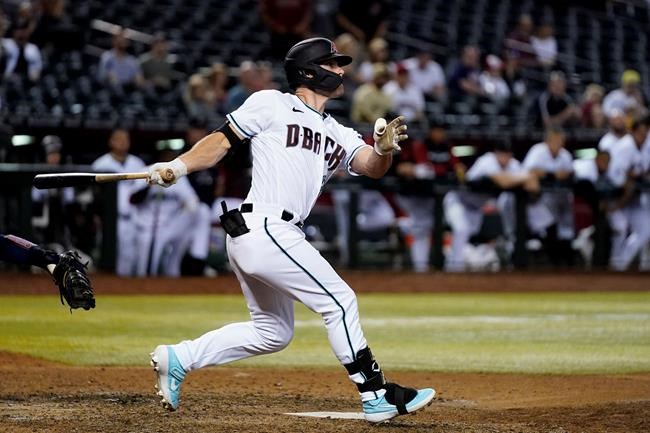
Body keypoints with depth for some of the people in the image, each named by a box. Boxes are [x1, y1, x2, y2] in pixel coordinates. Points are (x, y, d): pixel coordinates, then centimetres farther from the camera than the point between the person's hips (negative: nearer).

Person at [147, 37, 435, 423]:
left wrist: (384, 149, -18)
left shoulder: (337, 135, 19)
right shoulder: (271, 105, 1)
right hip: (265, 229, -9)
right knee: (339, 301, -8)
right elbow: (222, 142, 0)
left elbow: (372, 167, 4)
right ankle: (378, 396, -4)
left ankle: (178, 359, 18)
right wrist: (178, 167, -14)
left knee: (273, 332, 18)